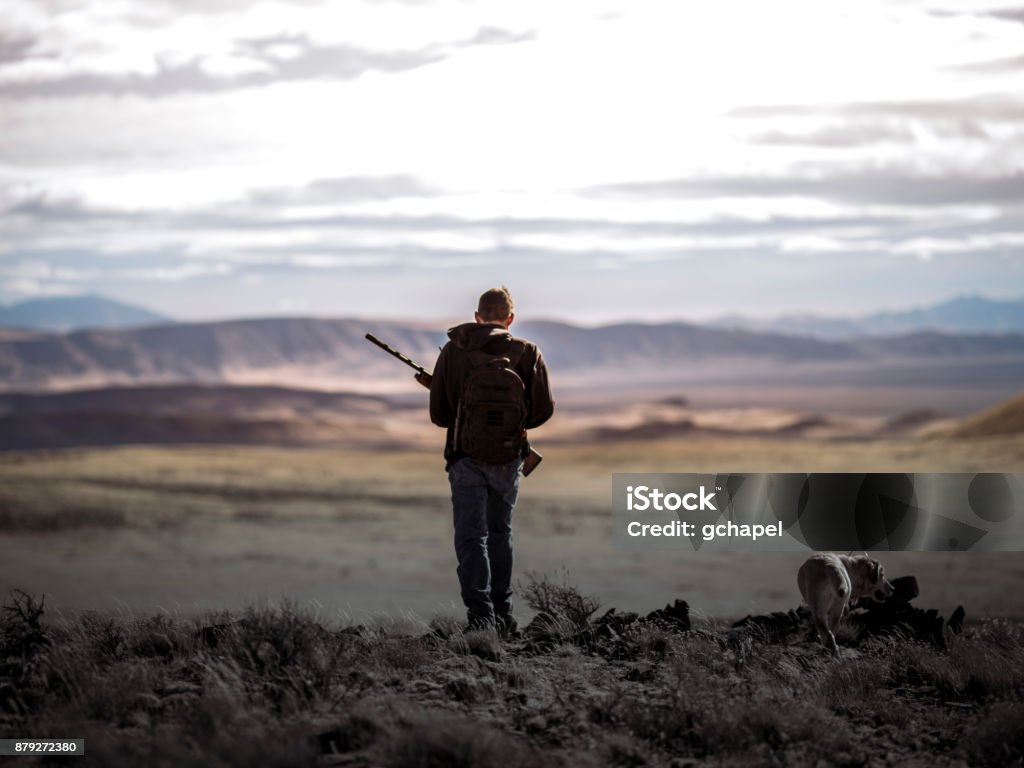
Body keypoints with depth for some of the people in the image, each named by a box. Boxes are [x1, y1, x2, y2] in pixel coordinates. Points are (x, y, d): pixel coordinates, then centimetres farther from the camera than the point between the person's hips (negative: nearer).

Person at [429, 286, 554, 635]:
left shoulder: (453, 351, -2)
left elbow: (437, 413, 0)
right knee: (499, 534, 18)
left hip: (466, 456, -1)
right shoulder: (527, 352, -2)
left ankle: (480, 616, -15)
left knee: (471, 539, -1)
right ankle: (503, 617, 22)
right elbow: (543, 409, -4)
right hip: (508, 457, 2)